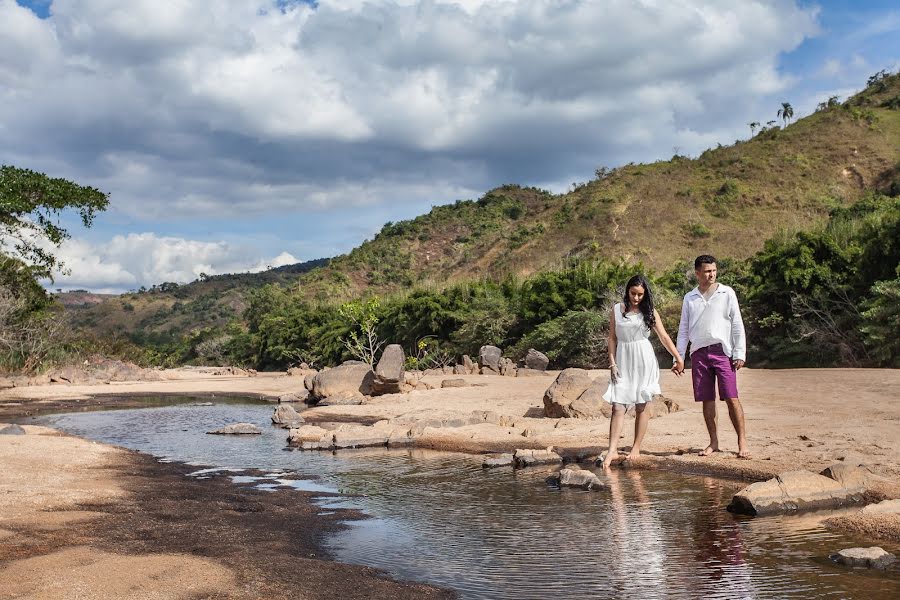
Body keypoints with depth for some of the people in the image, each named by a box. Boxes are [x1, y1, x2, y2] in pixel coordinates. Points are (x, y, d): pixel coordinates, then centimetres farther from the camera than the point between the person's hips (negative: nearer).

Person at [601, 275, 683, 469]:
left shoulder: (649, 311, 4)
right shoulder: (617, 309, 6)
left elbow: (663, 336, 7)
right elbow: (612, 338, 8)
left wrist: (678, 358, 6)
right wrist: (612, 363, 0)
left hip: (644, 361, 0)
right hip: (623, 361, 0)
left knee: (641, 406, 3)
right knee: (618, 406, -7)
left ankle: (636, 448, 11)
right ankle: (612, 449, -9)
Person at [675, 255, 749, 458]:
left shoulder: (727, 293, 4)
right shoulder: (689, 298, 11)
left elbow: (737, 325, 3)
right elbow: (683, 330, 14)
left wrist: (740, 353, -5)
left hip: (722, 351, -3)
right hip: (699, 353, 3)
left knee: (732, 398, -8)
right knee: (707, 400, 5)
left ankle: (742, 442, -1)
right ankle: (714, 442, 14)